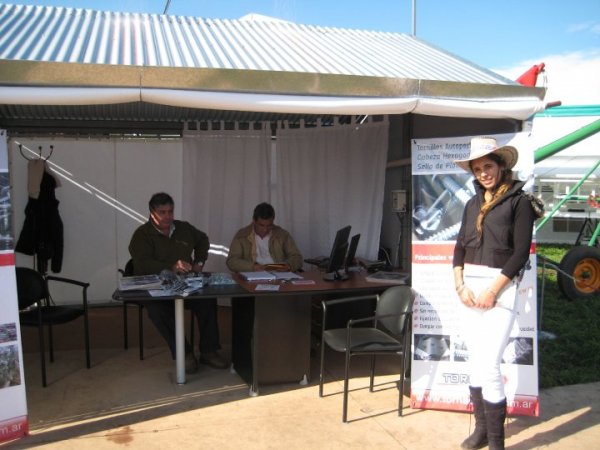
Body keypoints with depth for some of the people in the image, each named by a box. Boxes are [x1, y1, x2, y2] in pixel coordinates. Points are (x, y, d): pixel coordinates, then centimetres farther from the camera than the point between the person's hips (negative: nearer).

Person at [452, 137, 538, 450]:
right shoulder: (472, 204, 14)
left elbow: (521, 252, -9)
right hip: (470, 286, 6)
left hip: (500, 286, -6)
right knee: (475, 362, 12)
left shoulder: (519, 201, -3)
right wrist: (460, 285, -4)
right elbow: (460, 248, 11)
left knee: (489, 365, -10)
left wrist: (492, 290, -14)